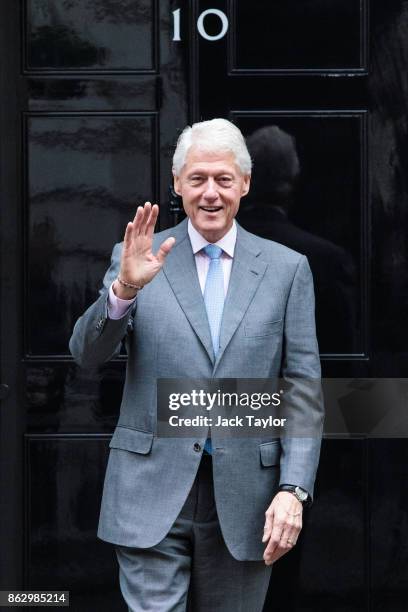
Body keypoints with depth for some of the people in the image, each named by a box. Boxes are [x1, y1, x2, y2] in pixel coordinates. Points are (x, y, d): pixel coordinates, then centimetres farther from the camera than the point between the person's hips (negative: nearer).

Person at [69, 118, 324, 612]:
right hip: (152, 495, -1)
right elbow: (87, 354, -5)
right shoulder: (138, 259, 4)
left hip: (244, 499, 1)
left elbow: (304, 391, 3)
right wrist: (125, 288, -23)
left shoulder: (286, 269, 5)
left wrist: (293, 489, -8)